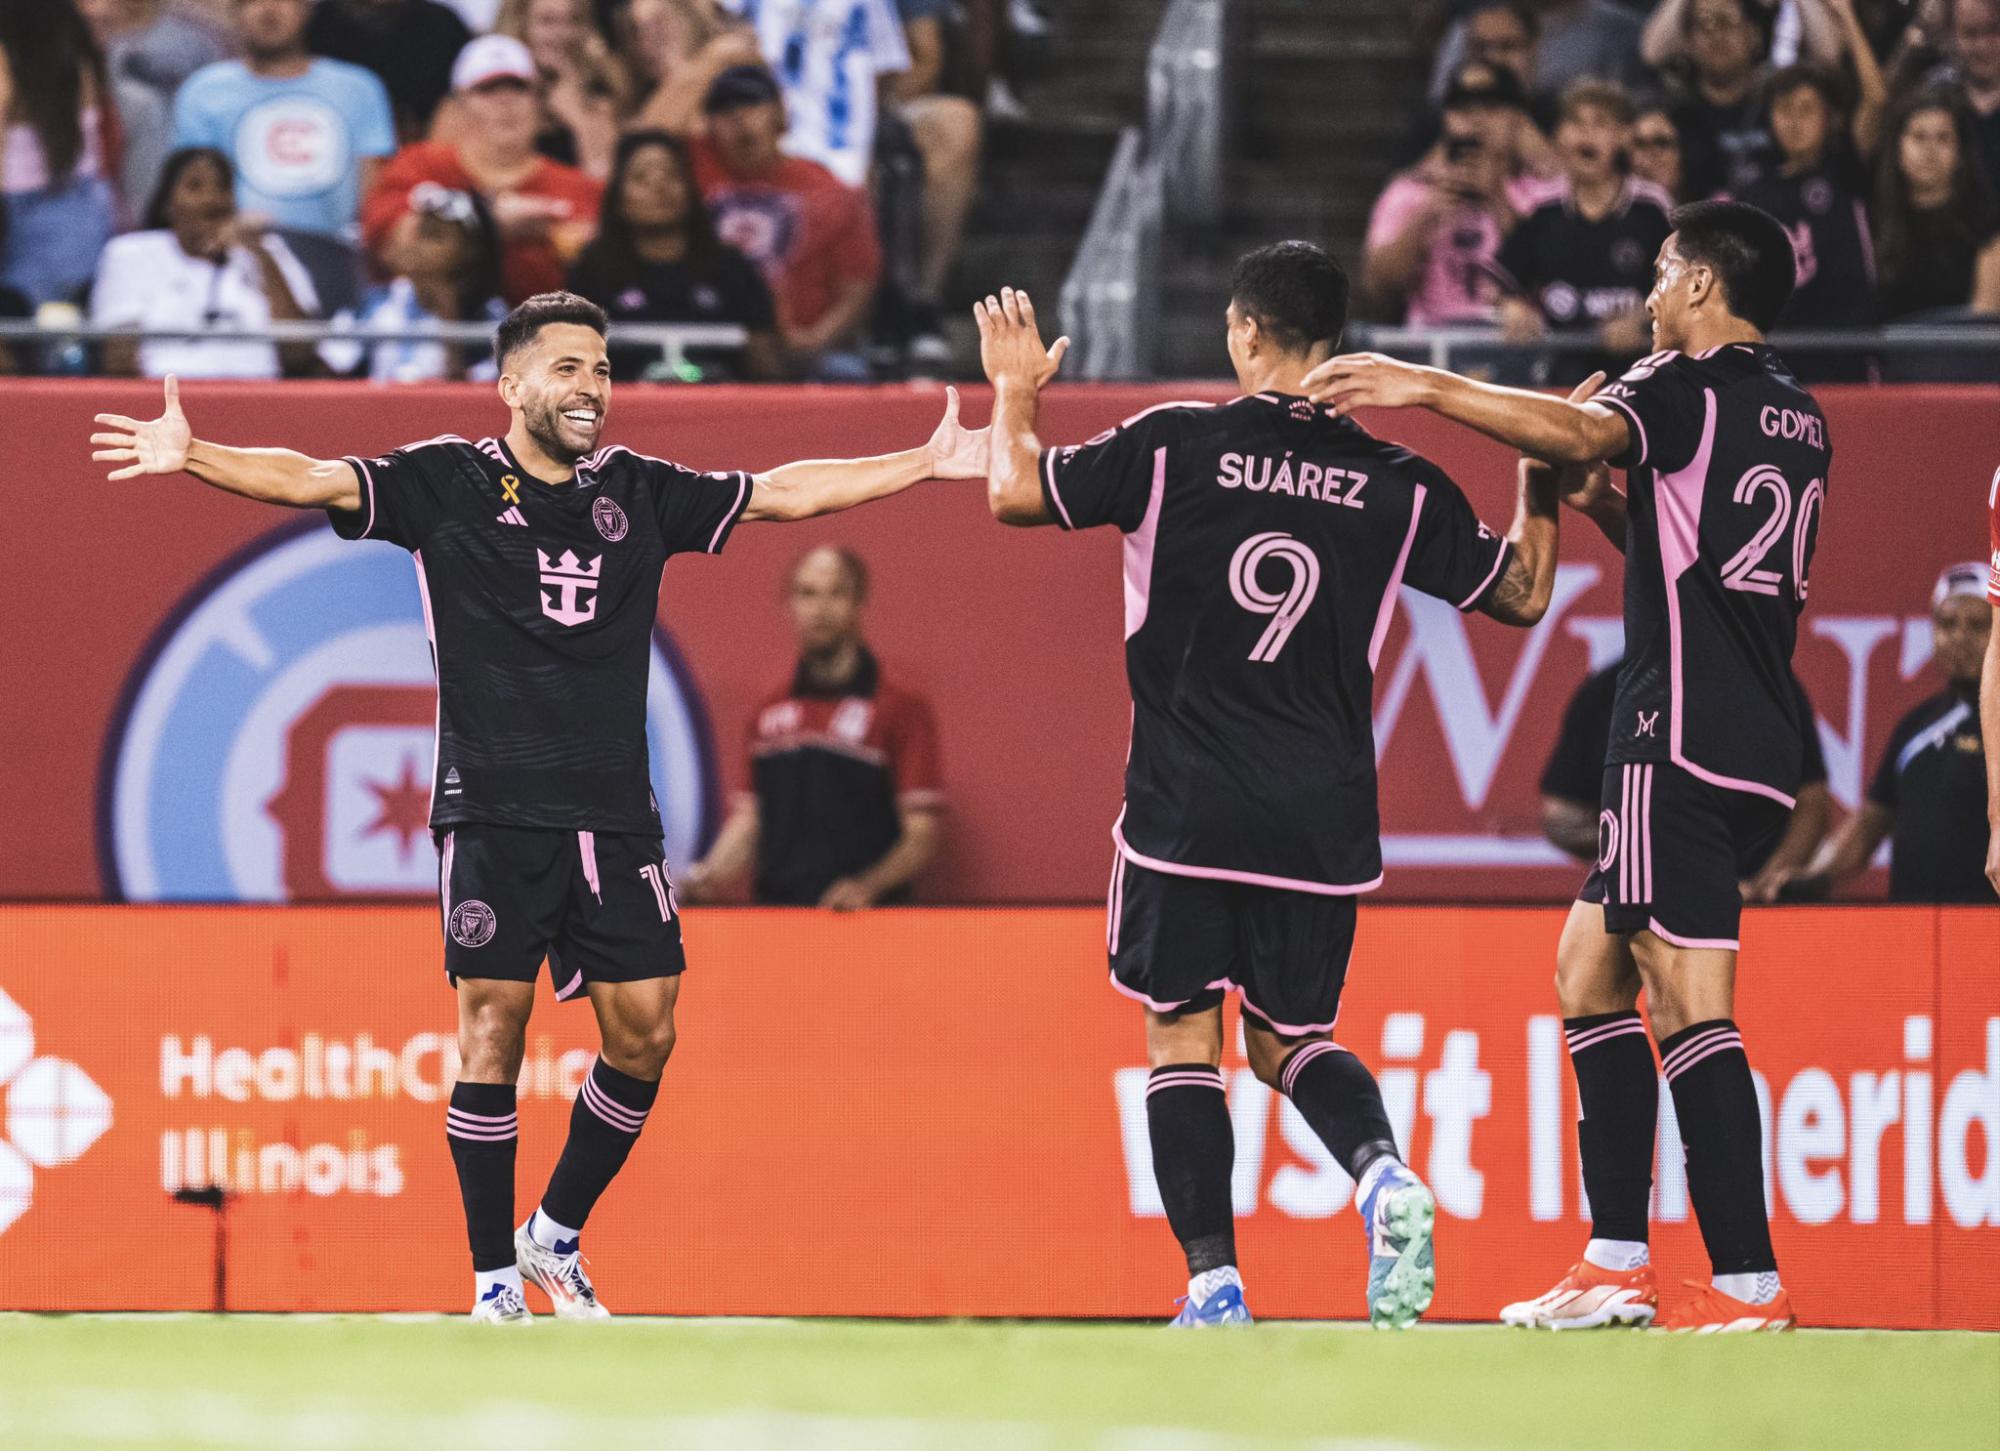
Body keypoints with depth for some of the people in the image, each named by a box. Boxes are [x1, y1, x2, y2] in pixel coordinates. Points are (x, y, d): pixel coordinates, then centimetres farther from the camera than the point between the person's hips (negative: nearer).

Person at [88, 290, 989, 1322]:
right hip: (493, 811, -4)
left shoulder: (638, 492, 12)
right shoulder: (446, 483, 1)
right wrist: (190, 456, -26)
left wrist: (930, 463, 16)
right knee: (494, 1027, -5)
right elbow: (313, 481, -10)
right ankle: (495, 1279, 3)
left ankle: (557, 1236, 20)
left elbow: (784, 493, 17)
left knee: (644, 1031, 0)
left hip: (614, 813, 4)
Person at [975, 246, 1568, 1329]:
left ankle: (1214, 1285, -5)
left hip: (1185, 812, -3)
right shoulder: (1398, 486, 1)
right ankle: (1385, 1177, -13)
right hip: (1321, 825, 3)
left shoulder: (1173, 447, -6)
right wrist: (1542, 475, 29)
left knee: (1182, 1043, 7)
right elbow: (1523, 593, 14)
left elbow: (1014, 493, 2)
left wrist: (1015, 390, 20)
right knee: (1290, 1041, 16)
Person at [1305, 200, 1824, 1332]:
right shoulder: (1799, 418, 20)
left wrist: (1426, 387, -30)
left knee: (1691, 1005, -12)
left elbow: (1585, 431, -28)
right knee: (1591, 968, 16)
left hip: (1684, 737, -9)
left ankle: (1749, 1281, -17)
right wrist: (1615, 512, 21)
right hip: (1762, 745, 9)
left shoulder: (1689, 388, -7)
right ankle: (1617, 1266, 14)